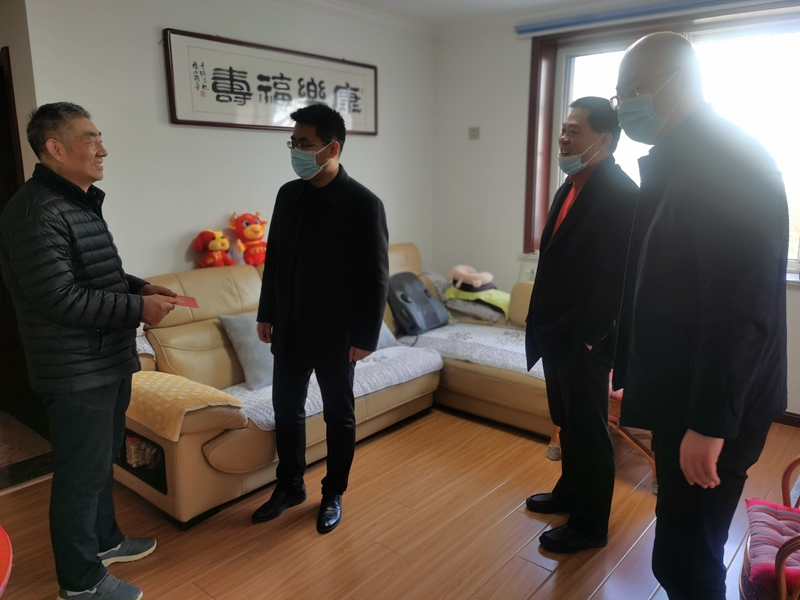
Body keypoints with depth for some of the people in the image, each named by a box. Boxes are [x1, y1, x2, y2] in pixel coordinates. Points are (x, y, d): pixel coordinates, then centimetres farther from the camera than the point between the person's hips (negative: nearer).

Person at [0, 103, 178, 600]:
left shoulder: (81, 202, 12)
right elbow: (59, 298, -26)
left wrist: (140, 287, 5)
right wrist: (138, 308, -20)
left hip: (109, 361, 10)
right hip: (76, 371, -10)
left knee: (102, 460, 23)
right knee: (81, 473, 5)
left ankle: (104, 540, 42)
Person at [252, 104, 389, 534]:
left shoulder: (363, 203, -13)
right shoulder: (288, 194, 4)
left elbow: (376, 277, -12)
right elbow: (274, 259, 11)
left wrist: (365, 337, -13)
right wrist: (266, 314, 12)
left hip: (336, 331, -5)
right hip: (290, 326, 6)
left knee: (338, 414, 10)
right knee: (286, 408, 15)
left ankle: (333, 494, 30)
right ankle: (290, 485, 36)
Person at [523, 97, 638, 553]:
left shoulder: (621, 194, -18)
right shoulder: (574, 184, 10)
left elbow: (617, 276, -21)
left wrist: (587, 336, -19)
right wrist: (544, 326, 13)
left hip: (585, 338, -9)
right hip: (557, 332, 9)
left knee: (589, 431, 6)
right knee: (568, 423, 23)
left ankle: (590, 525, 24)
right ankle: (570, 493, 43)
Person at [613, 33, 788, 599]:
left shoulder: (733, 160, -18)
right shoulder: (676, 160, 11)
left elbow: (743, 308, -24)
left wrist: (711, 423, -22)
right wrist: (628, 368, 18)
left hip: (710, 408, -9)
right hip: (682, 391, 9)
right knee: (684, 546, 21)